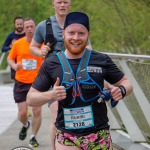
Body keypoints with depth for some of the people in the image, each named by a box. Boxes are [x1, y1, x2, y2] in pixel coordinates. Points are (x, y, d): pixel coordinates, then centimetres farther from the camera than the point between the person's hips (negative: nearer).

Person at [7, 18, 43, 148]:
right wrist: (14, 66, -10)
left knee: (37, 111, -6)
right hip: (21, 83, 1)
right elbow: (10, 58, 10)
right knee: (22, 113, 0)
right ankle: (25, 125, 36)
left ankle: (33, 137, 14)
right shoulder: (18, 44, -1)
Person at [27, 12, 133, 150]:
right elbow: (31, 98, 3)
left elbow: (126, 82, 10)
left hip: (99, 136, 0)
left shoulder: (101, 60, -1)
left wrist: (122, 90, -14)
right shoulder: (51, 64, 0)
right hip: (66, 137, 0)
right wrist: (50, 95, -17)